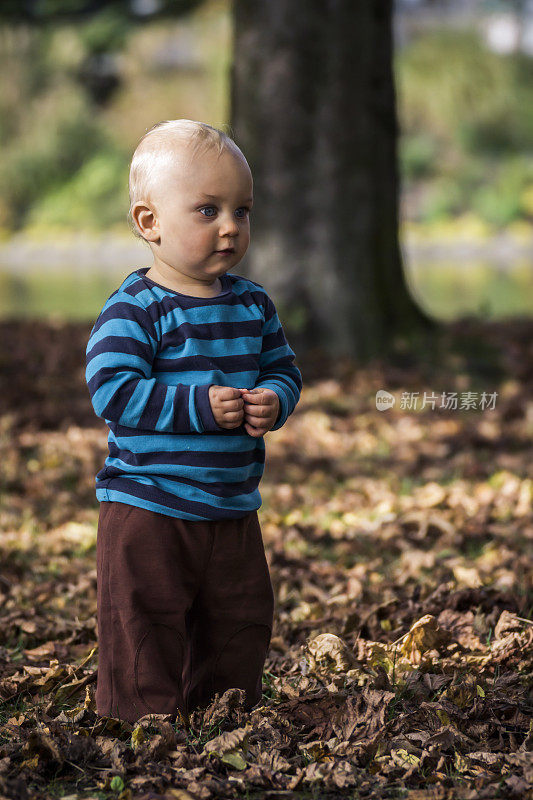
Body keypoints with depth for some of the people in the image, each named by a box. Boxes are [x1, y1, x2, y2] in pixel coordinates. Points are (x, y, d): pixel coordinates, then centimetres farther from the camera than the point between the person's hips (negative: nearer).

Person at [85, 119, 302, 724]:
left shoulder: (253, 303, 6)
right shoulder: (134, 310, -15)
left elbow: (283, 368, 14)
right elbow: (111, 391, -22)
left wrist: (273, 400, -10)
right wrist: (201, 406, -27)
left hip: (233, 509, 6)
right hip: (149, 509, -6)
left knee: (242, 626, 14)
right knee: (148, 630, -1)